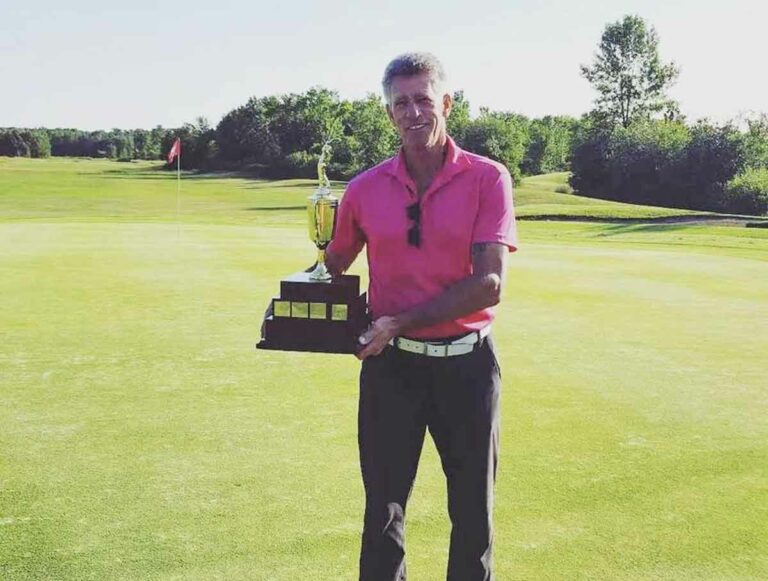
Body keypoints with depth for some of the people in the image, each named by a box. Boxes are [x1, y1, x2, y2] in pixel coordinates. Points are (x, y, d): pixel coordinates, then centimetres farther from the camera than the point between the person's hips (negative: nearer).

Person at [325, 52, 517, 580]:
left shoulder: (488, 179, -6)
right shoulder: (365, 189, 2)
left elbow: (489, 283, -13)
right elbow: (333, 266, 14)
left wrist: (400, 322, -16)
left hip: (467, 363, -1)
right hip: (390, 365, 2)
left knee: (474, 512, 12)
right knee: (383, 511, 11)